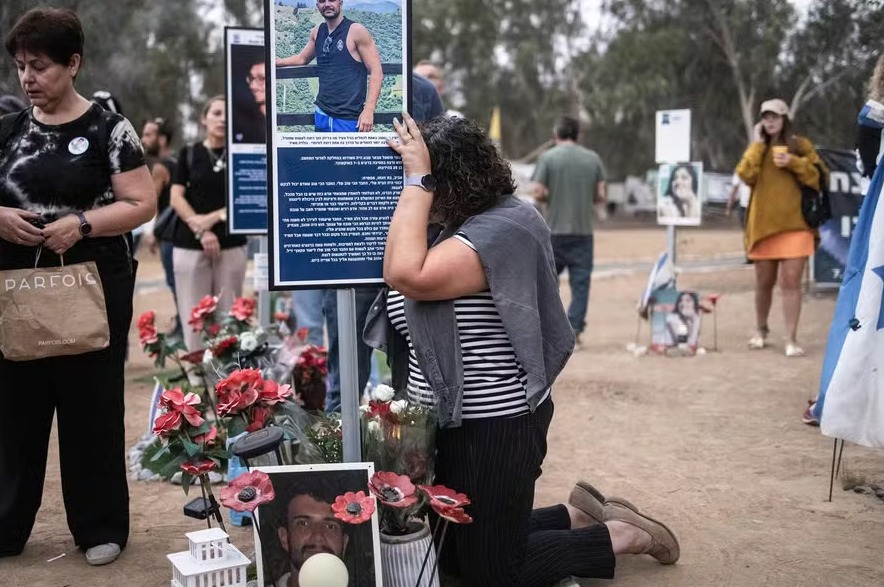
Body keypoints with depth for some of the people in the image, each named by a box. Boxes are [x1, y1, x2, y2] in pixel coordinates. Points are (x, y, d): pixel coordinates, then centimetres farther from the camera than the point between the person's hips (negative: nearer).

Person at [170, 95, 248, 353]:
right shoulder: (189, 153, 9)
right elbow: (176, 198, 1)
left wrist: (213, 218, -10)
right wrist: (201, 232, -12)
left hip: (232, 244, 0)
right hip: (190, 244, 0)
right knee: (193, 317, -4)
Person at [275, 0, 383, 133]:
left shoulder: (356, 31, -10)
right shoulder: (317, 31, 9)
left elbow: (376, 72, -13)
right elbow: (302, 58, 26)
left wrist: (368, 110, -21)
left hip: (349, 119, -6)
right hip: (322, 115, 6)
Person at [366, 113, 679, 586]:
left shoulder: (501, 229, -23)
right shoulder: (447, 228, 5)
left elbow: (406, 276, -36)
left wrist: (418, 179, -29)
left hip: (495, 428, -10)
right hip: (449, 424, 10)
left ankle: (624, 536, 20)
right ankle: (577, 518, 31)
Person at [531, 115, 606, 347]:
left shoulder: (548, 157, -3)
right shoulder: (593, 158, 4)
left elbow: (538, 193, -8)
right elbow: (601, 196, 3)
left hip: (554, 231, -1)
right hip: (583, 231, 1)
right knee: (580, 282, 5)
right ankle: (574, 329, -1)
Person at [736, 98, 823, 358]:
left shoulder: (800, 145, 5)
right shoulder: (757, 149, 12)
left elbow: (818, 178, -1)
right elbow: (746, 176, -5)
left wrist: (793, 163, -14)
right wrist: (757, 144, -4)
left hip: (794, 225, -3)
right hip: (763, 224, 3)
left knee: (791, 282, -9)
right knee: (764, 283, 11)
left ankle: (791, 340, -7)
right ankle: (761, 330, 30)